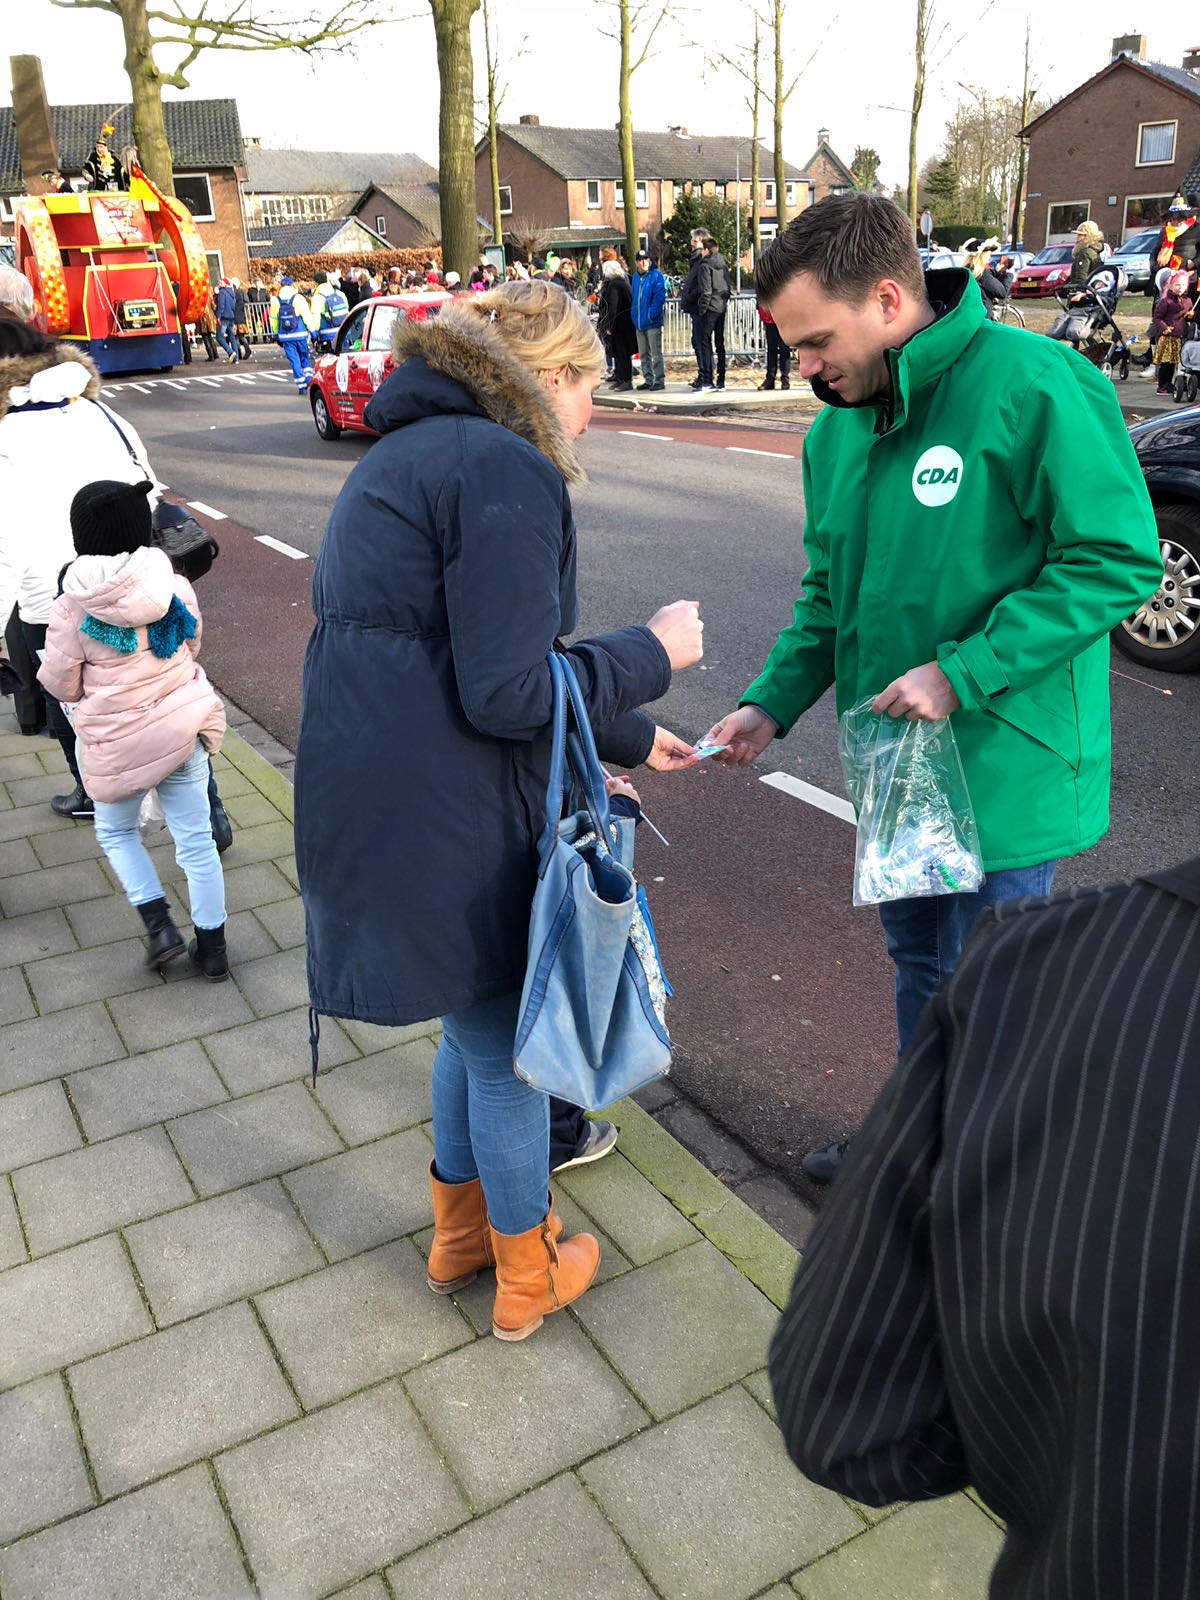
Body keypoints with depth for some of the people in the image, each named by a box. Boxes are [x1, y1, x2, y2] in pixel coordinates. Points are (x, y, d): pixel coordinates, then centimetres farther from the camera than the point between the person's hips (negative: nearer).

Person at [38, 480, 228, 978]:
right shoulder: (176, 588, -8)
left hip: (116, 744, -2)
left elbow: (60, 684, -6)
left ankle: (160, 926, 13)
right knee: (195, 840, 12)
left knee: (116, 831, 24)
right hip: (183, 729, 2)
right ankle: (212, 946, 22)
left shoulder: (74, 607, -16)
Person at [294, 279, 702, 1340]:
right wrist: (652, 654, -6)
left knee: (477, 1025, 26)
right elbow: (507, 694, -21)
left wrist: (628, 737, 25)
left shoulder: (414, 454, 17)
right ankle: (528, 1275, 34)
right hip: (445, 827, -9)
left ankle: (460, 1231, 46)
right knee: (506, 1047, 11)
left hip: (365, 805, 9)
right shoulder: (506, 470, -16)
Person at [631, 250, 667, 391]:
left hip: (653, 322, -7)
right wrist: (634, 315, 13)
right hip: (639, 322, 7)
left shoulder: (656, 276, -8)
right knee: (644, 354, 12)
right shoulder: (635, 277, 14)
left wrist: (652, 314, -20)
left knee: (656, 353, -6)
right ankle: (648, 380, 20)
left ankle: (659, 380, -2)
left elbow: (660, 297, -15)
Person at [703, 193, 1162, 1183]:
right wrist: (774, 703, 0)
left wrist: (961, 674, -24)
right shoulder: (837, 426, 6)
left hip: (1004, 761, -7)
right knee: (920, 961, 23)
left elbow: (1119, 560, -19)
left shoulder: (1030, 384, -18)